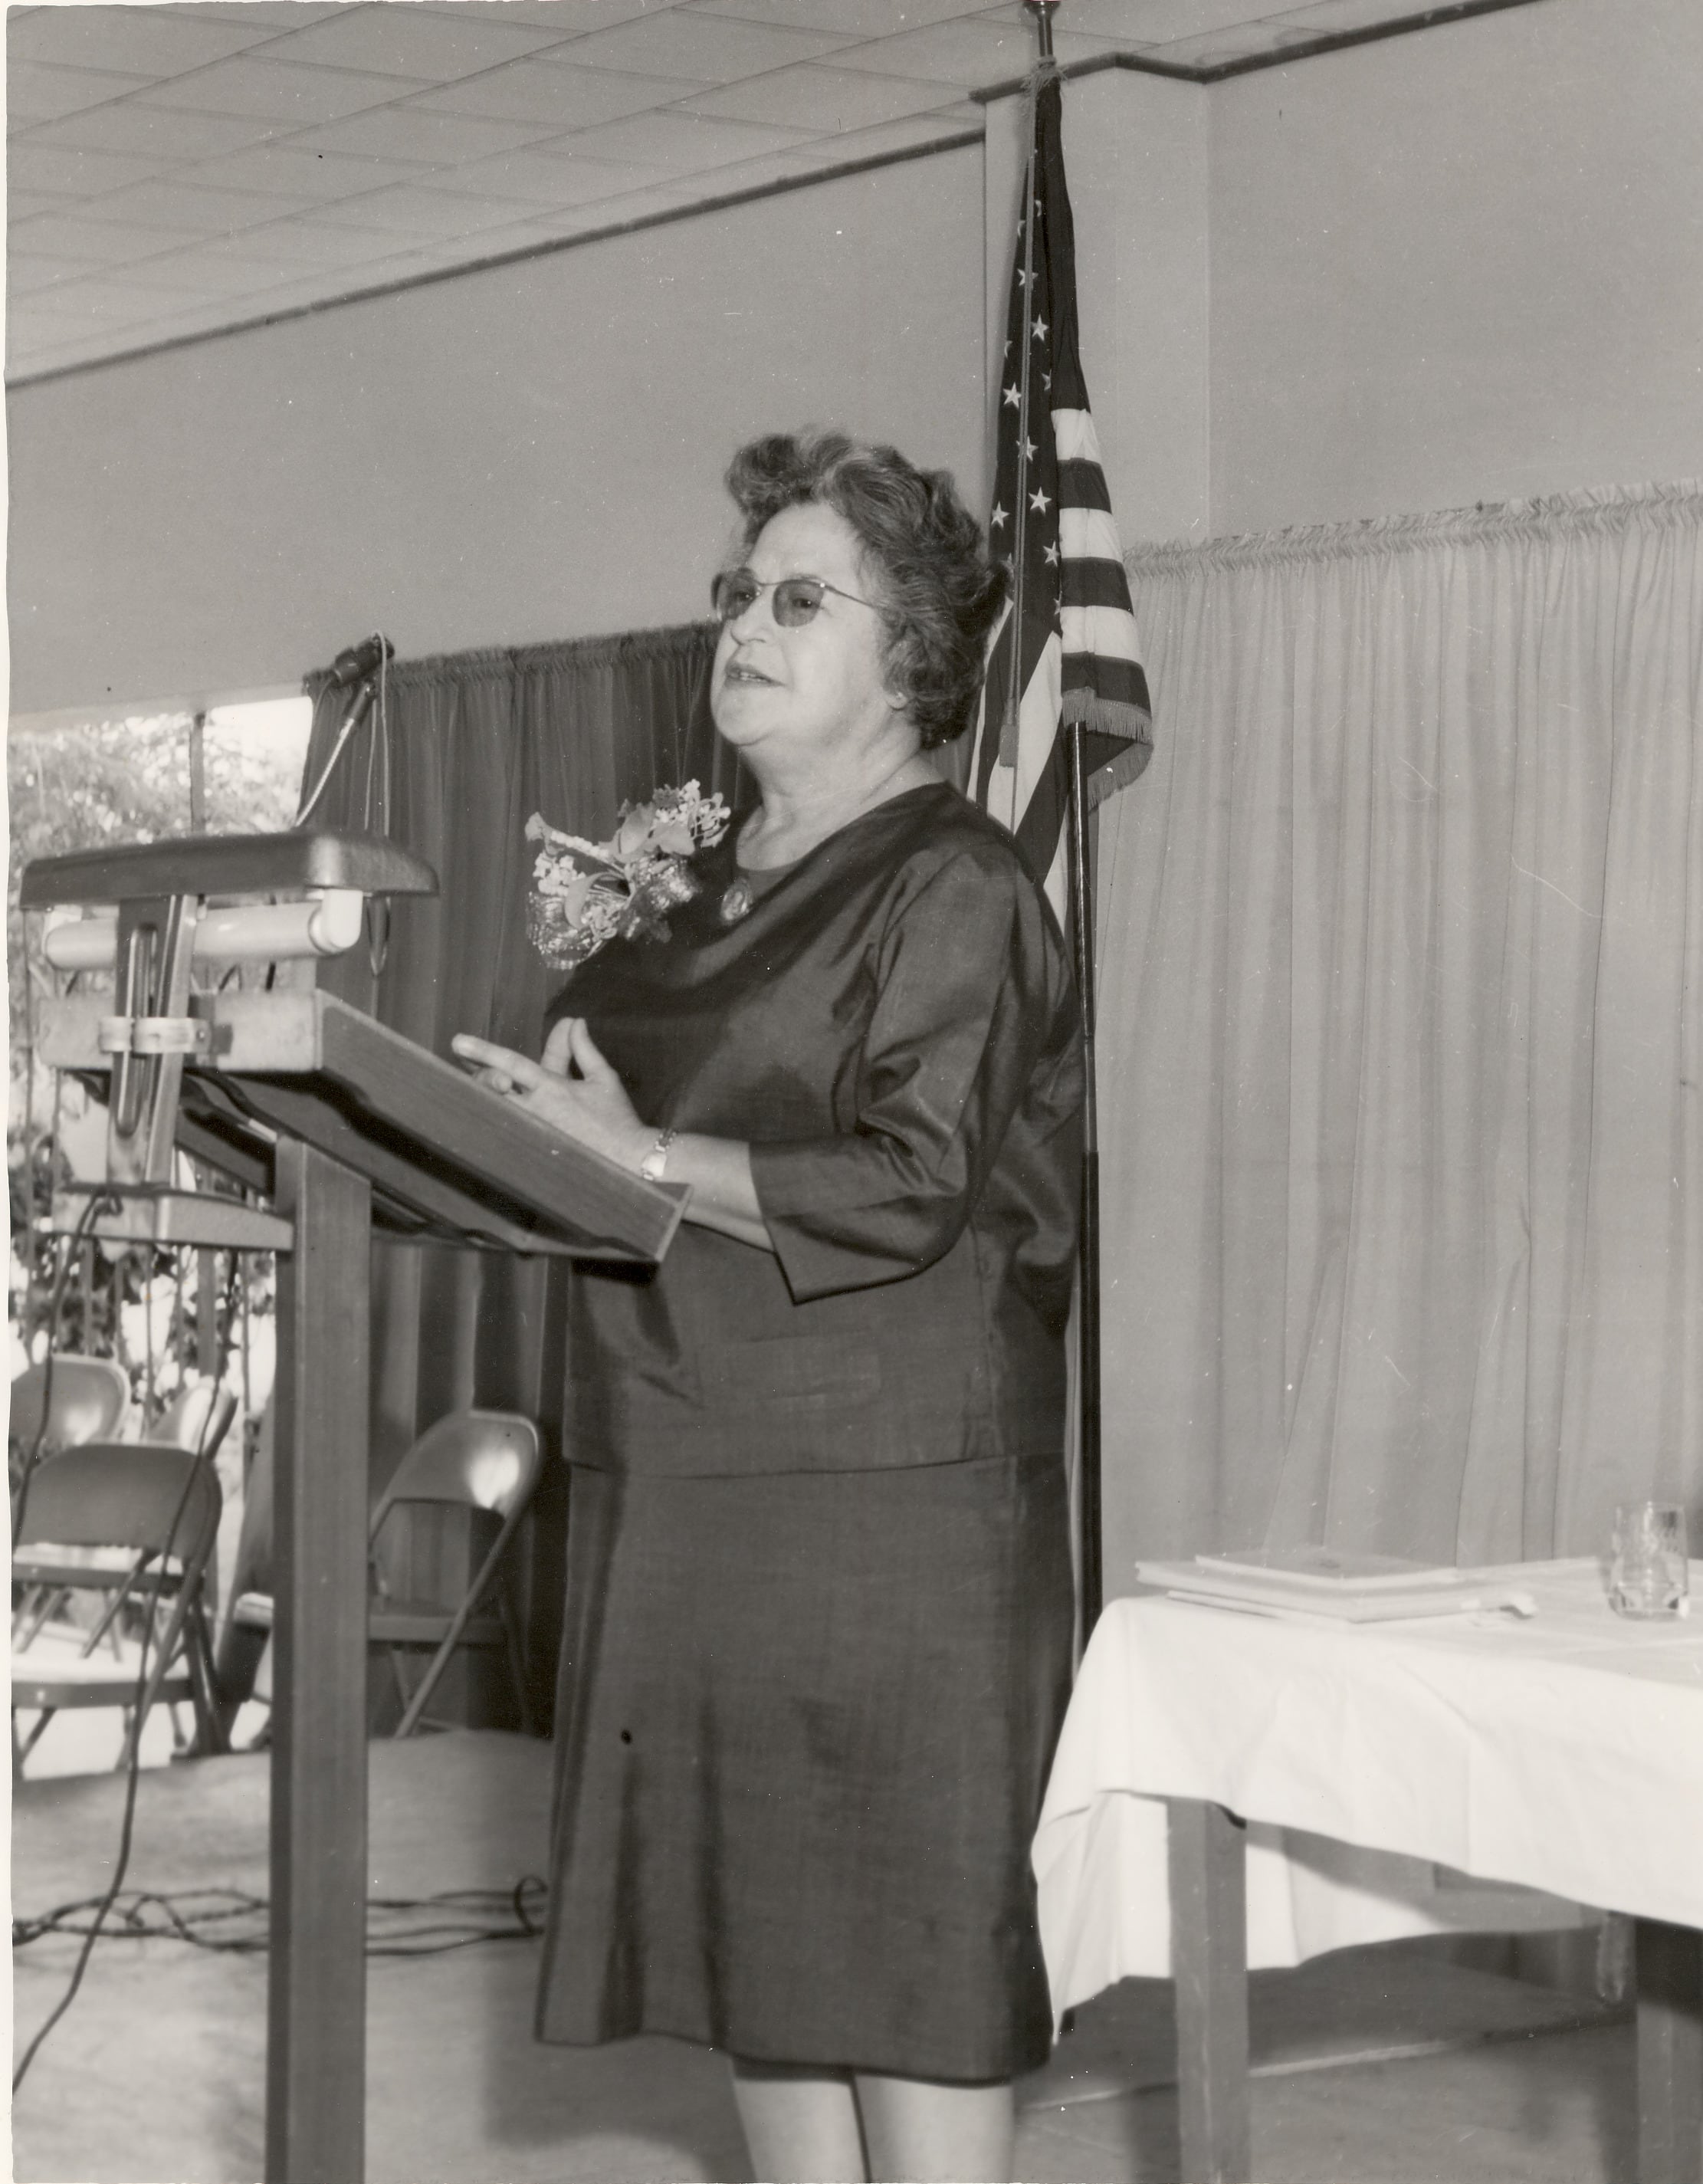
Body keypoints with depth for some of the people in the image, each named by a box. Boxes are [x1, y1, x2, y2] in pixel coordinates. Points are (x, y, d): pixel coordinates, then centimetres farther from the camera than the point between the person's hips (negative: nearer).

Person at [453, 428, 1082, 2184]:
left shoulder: (953, 887, -6)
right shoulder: (700, 887, 18)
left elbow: (907, 1188, -17)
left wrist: (639, 1159, -17)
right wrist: (527, 1132, 4)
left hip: (881, 1494, -8)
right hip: (684, 1479, 8)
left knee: (902, 1923, -4)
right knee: (757, 1930, 11)